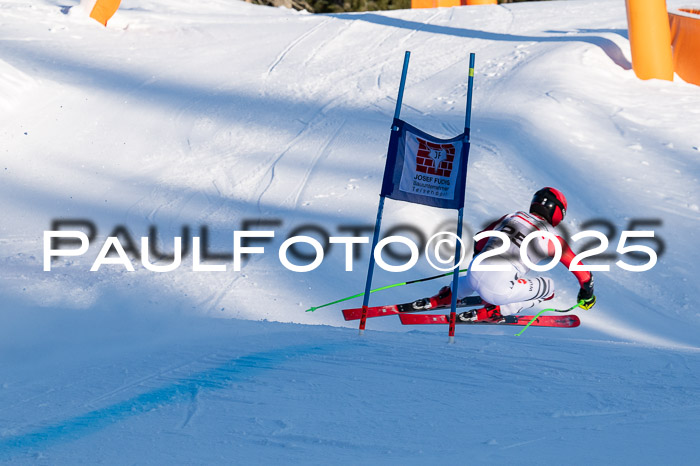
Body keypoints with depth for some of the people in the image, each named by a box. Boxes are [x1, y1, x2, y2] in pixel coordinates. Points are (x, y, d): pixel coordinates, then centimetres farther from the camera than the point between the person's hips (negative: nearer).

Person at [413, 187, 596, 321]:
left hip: (474, 271, 7)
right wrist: (587, 290, 31)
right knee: (548, 287, 10)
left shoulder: (512, 216, 17)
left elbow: (480, 241, 27)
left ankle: (444, 297, 28)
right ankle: (493, 311, 1)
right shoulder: (550, 237, 5)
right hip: (498, 289, -7)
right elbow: (577, 265, 12)